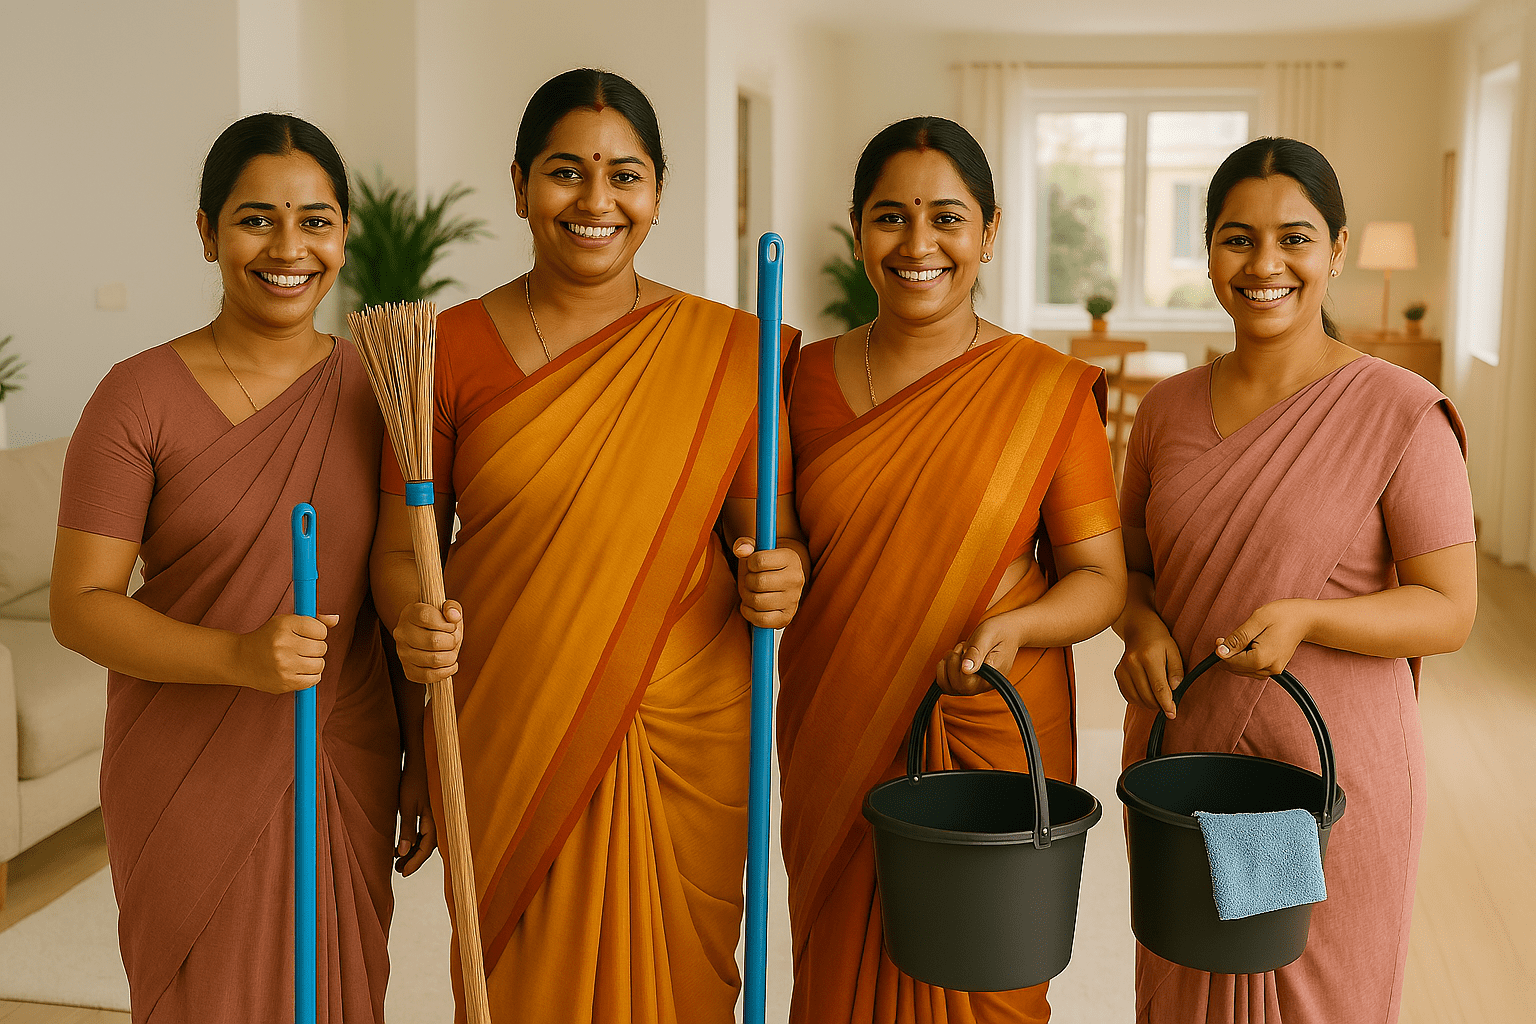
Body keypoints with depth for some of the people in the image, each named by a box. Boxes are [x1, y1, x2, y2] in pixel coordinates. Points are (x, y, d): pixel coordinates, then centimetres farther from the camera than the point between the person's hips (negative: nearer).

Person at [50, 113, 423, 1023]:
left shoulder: (375, 390, 1)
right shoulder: (141, 397, -9)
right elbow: (80, 605, -11)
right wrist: (240, 656, -26)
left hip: (345, 775, 3)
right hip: (191, 778, -3)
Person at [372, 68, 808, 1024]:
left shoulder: (726, 351, 0)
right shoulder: (452, 347, -1)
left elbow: (768, 529, 4)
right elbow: (399, 547, 1)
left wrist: (782, 573, -17)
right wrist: (412, 618, -19)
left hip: (684, 736, 0)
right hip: (510, 740, 0)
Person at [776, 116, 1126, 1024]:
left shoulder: (1048, 390, -6)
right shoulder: (810, 376, 2)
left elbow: (1100, 577, -5)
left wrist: (1012, 627, -22)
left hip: (993, 740, -2)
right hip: (837, 745, 2)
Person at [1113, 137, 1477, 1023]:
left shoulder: (1402, 416, -11)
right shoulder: (1169, 410, 3)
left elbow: (1449, 610, -10)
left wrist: (1306, 619, -26)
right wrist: (1142, 627, -10)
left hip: (1330, 773, -4)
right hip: (1180, 761, 4)